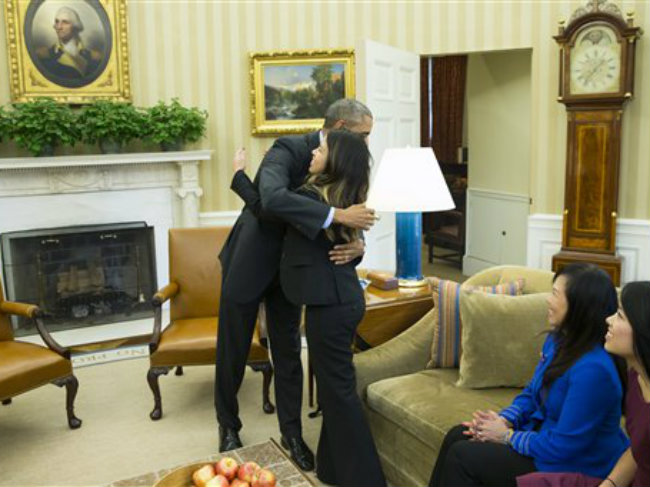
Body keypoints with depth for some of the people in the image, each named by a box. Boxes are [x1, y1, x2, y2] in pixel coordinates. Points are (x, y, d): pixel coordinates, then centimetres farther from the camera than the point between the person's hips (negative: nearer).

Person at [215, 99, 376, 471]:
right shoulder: (289, 149, -24)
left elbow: (351, 223, -4)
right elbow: (273, 197, -44)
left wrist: (357, 244, -27)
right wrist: (337, 215, -47)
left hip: (289, 269, 5)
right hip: (249, 262, -5)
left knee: (289, 353, 9)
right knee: (233, 352, 10)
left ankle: (292, 433, 25)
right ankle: (229, 426, 32)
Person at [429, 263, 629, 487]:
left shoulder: (593, 370, -31)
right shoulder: (557, 339, -1)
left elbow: (563, 447, -27)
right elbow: (531, 393, 11)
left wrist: (507, 436, -15)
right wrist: (503, 420, -6)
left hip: (572, 465, -8)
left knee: (462, 456, -11)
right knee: (457, 436, 2)